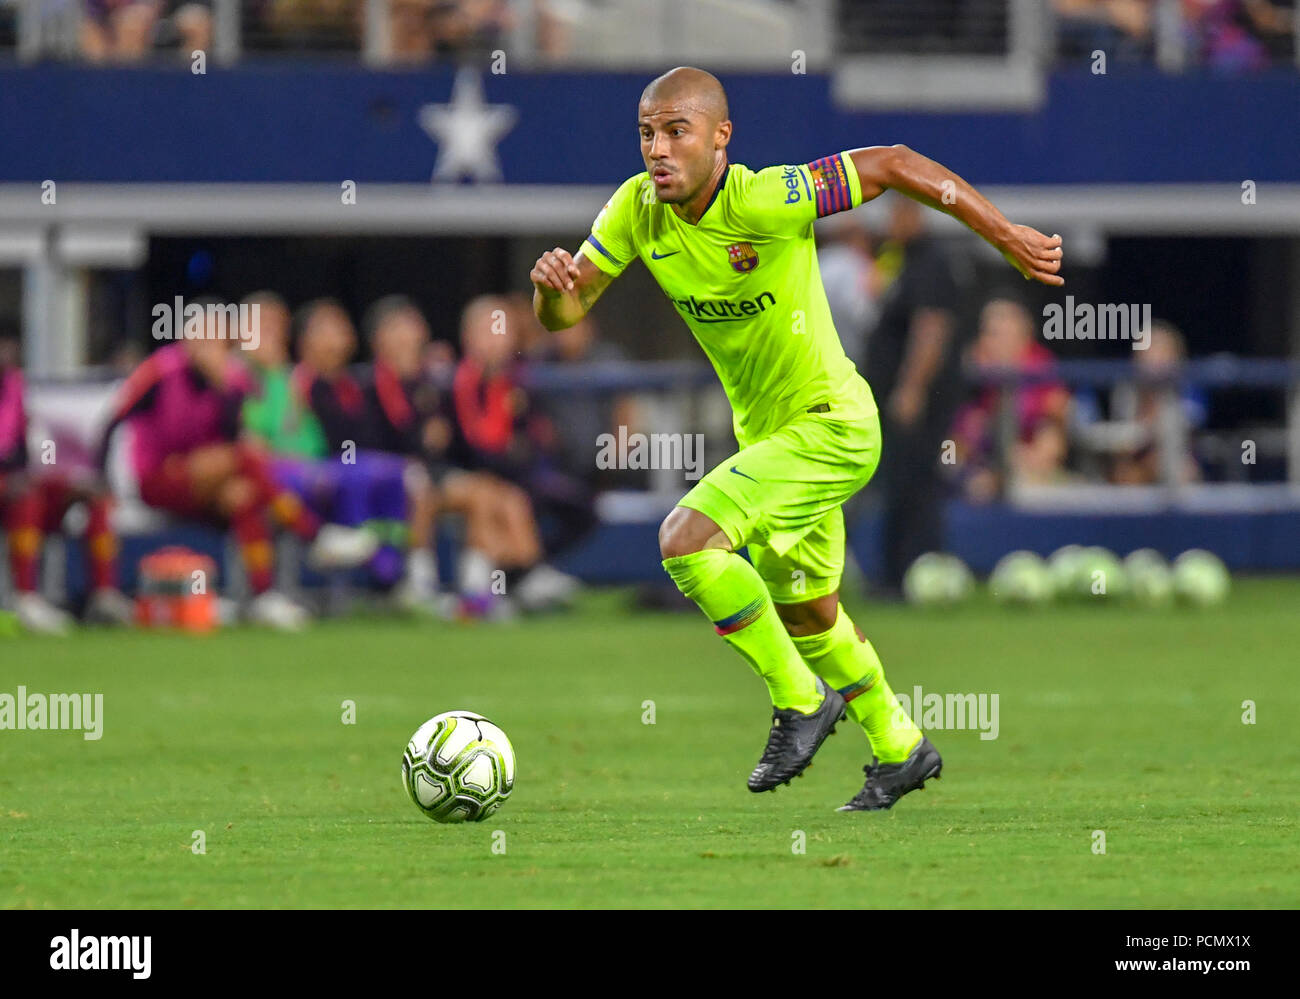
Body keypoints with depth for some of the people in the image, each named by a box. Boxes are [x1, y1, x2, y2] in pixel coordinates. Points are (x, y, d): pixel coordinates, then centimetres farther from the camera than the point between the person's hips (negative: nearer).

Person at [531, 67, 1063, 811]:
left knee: (689, 539, -24)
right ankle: (900, 749, 45)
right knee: (807, 615, 22)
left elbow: (896, 165, -21)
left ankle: (802, 700, -6)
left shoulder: (765, 202, -27)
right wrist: (551, 283, -28)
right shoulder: (638, 207, -8)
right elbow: (565, 312, -3)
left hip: (831, 422, -8)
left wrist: (1011, 240, -20)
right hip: (766, 433, 8)